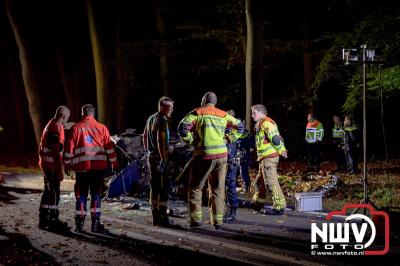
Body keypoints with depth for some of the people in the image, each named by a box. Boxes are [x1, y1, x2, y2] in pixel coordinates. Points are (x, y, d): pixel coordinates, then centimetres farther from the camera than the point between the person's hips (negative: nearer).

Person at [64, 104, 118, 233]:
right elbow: (109, 147, 3)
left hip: (82, 166, 0)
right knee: (96, 194, 6)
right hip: (99, 166, 0)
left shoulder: (76, 128, 2)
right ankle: (95, 223, 3)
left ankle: (80, 223, 8)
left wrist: (67, 164, 10)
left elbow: (69, 148, 1)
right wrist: (114, 163, 10)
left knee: (81, 194, 8)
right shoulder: (101, 128, 3)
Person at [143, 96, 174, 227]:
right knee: (163, 188, -6)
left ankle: (155, 217, 19)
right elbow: (161, 140, -24)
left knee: (154, 187, 13)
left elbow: (144, 136, 24)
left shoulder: (151, 118, 15)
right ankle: (162, 217, -6)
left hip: (151, 157, 10)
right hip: (160, 158, -10)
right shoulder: (162, 120, -15)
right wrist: (163, 158, -24)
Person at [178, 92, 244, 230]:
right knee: (218, 189, 10)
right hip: (221, 155, 3)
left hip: (203, 156, -3)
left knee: (195, 187, 9)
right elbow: (239, 126, 21)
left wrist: (191, 141, -1)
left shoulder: (197, 113, 1)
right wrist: (228, 139, 16)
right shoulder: (223, 115, 14)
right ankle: (218, 221, 8)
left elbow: (182, 127, -11)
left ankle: (196, 219, 3)